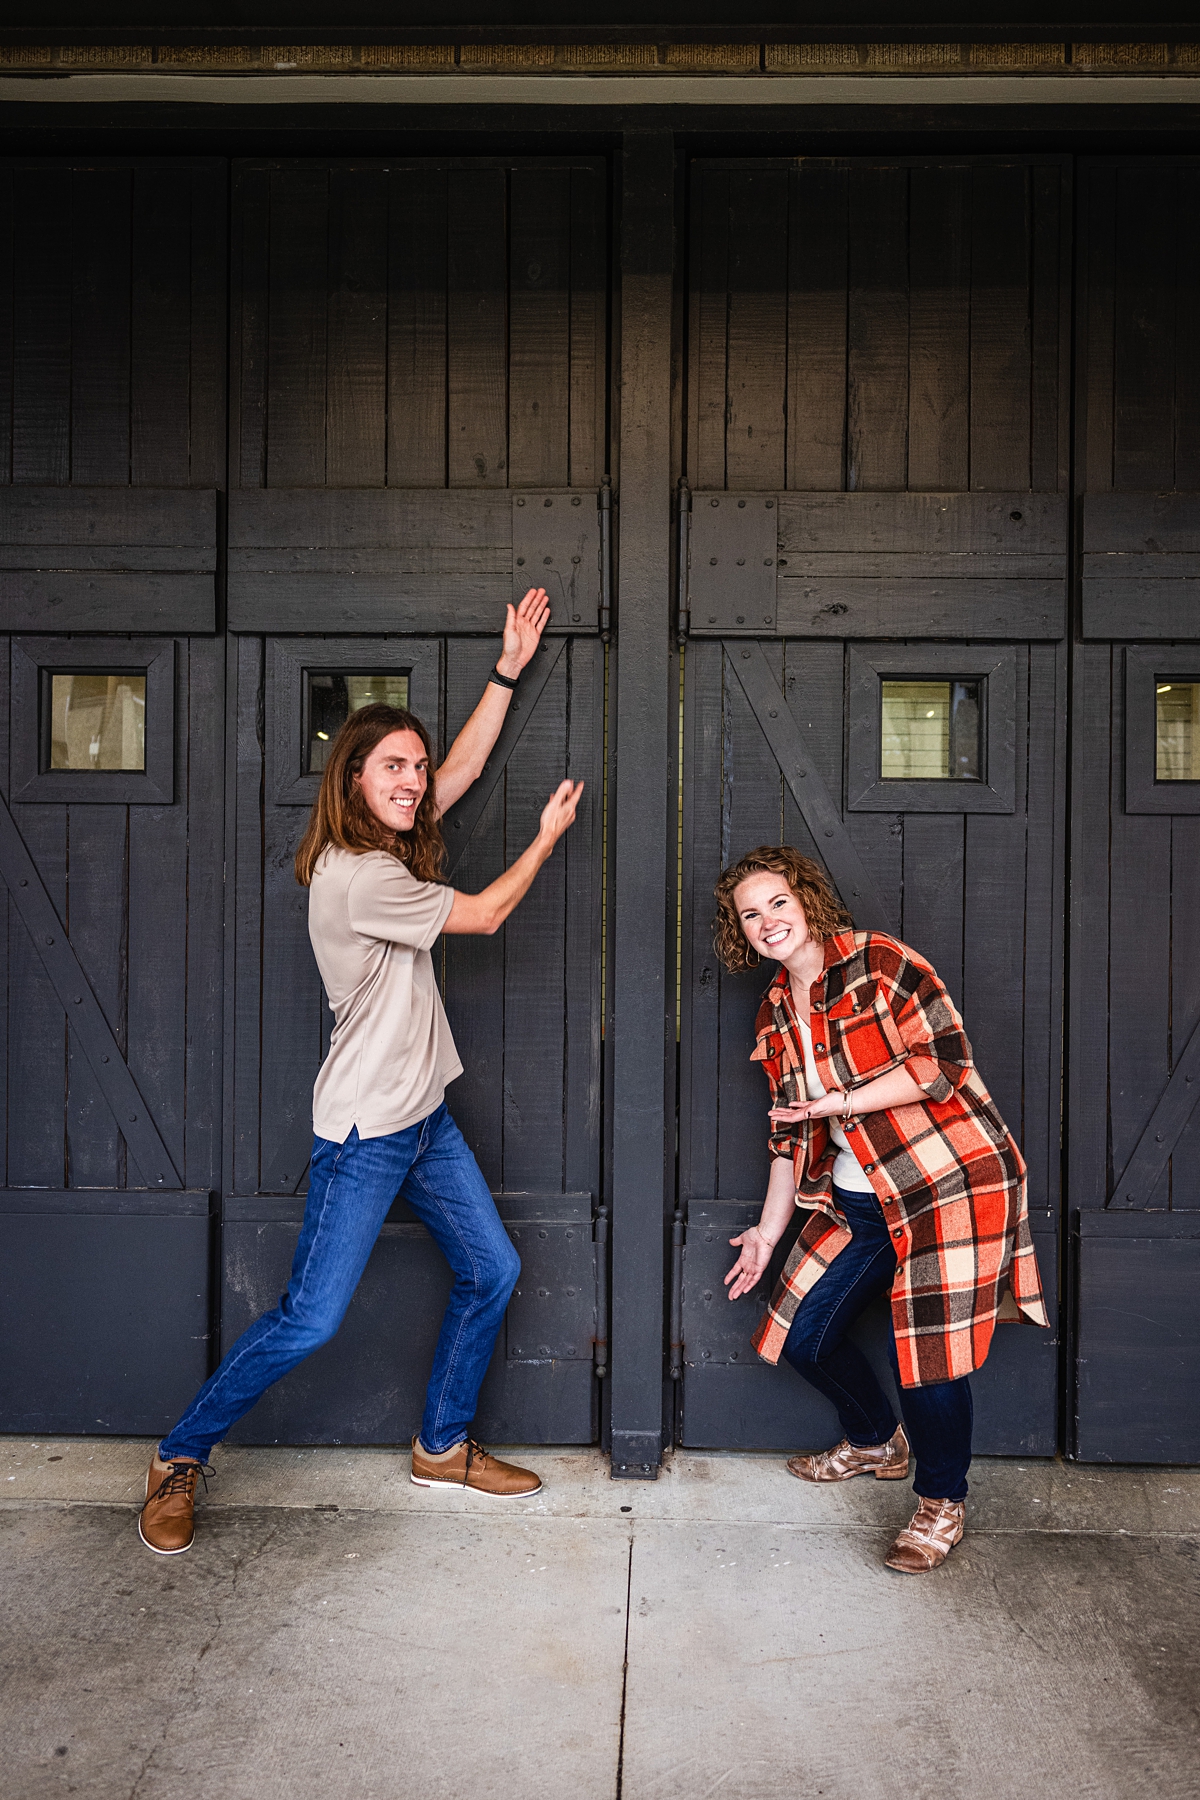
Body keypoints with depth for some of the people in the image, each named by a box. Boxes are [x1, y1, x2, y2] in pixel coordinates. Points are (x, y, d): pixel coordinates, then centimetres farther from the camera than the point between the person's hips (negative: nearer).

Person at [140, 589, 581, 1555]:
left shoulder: (387, 848, 6)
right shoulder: (354, 875, -21)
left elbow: (466, 765, 11)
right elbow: (485, 914, -12)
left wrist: (508, 668, 6)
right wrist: (548, 836, 2)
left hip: (425, 1114, 9)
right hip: (365, 1128, -9)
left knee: (491, 1269, 13)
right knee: (310, 1319, -3)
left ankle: (443, 1446, 30)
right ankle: (181, 1458, 19)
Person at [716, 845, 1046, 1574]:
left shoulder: (879, 961, -13)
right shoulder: (776, 1014, 8)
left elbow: (944, 1059, -20)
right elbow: (793, 1133, 14)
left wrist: (839, 1102, -22)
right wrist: (769, 1231, 15)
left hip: (951, 1184, -7)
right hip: (857, 1198, 8)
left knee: (927, 1350, -4)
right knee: (802, 1335, 10)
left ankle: (943, 1503, 25)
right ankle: (877, 1442, 40)